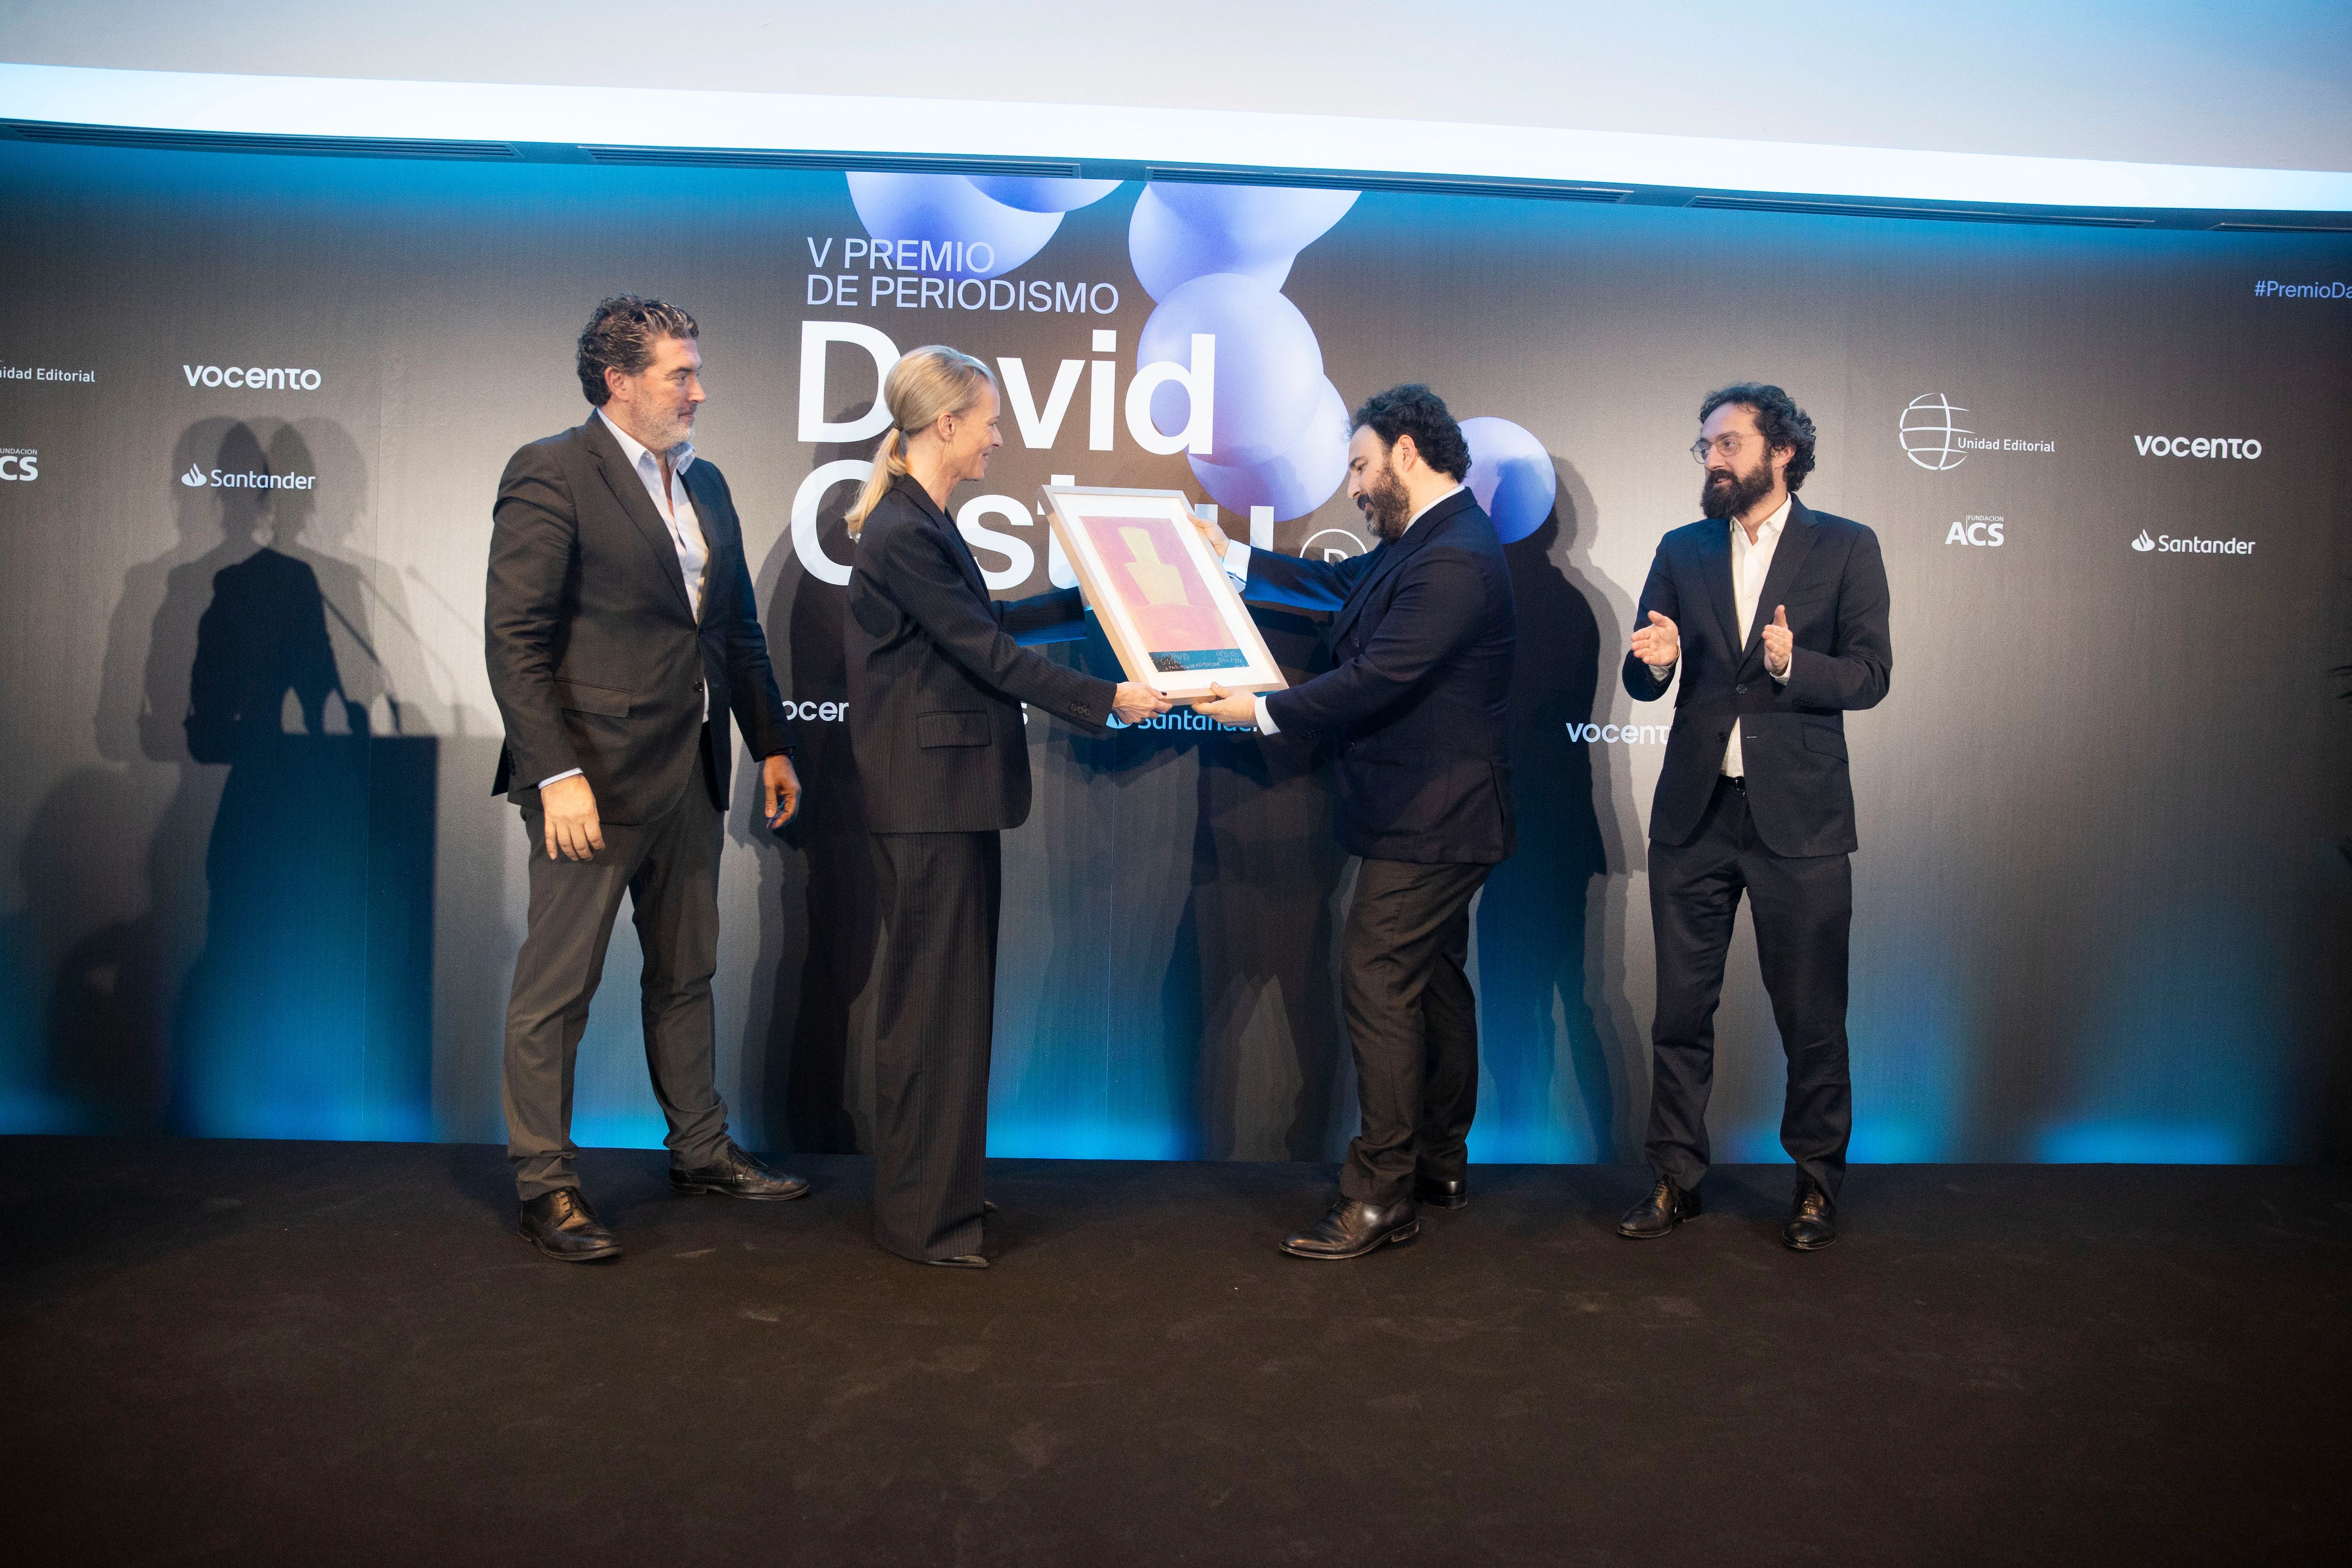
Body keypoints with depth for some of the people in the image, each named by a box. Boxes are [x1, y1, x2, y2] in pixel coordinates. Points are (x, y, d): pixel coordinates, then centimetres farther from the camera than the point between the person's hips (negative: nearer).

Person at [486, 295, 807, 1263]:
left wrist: (772, 742, 16)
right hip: (594, 777, -8)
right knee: (558, 984, 3)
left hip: (689, 774, 8)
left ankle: (700, 1151, 31)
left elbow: (739, 629, 19)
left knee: (686, 974, 17)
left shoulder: (704, 484, 14)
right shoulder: (550, 475, -9)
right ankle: (545, 1183, 16)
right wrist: (558, 773, -20)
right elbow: (516, 640, -14)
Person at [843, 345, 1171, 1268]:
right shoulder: (902, 533, -17)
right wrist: (1107, 699, -14)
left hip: (949, 794, 10)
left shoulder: (924, 523, 14)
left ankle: (938, 1186, 29)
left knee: (948, 996, 16)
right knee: (932, 1001, -1)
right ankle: (921, 1218, 12)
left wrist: (1088, 602, 31)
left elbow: (986, 623, 24)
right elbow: (988, 653, -18)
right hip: (928, 800, -10)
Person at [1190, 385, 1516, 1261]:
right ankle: (1440, 1163, 30)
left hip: (1428, 822, -11)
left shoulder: (1454, 561, -22)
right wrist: (1230, 555, 24)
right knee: (1433, 980, 17)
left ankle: (1381, 1196, 0)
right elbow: (1342, 586, 24)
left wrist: (1263, 712, -18)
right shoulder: (1425, 541, 12)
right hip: (1438, 816, 11)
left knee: (1376, 985, -8)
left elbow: (1375, 681, -26)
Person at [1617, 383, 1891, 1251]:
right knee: (1680, 1009, 8)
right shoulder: (1681, 551, 11)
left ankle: (1817, 1180, 22)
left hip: (1798, 818, -3)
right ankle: (1676, 1179, 21)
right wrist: (1654, 662, -14)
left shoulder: (1846, 548, 2)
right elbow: (1644, 682, 9)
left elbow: (1871, 674, -4)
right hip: (1693, 812, 3)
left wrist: (1792, 664, -22)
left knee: (1811, 1015, 5)